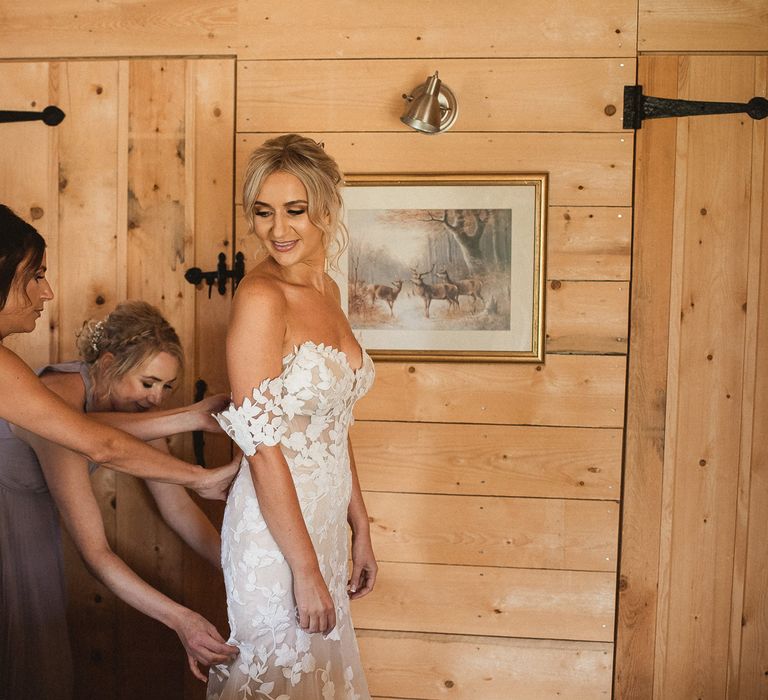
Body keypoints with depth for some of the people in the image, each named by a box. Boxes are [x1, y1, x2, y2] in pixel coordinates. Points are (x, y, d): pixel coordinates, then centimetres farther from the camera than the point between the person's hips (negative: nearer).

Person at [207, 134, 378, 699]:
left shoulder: (326, 290, 6)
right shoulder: (261, 298, -18)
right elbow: (263, 446, -21)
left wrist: (360, 530, 13)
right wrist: (305, 569, -19)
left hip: (324, 520, 8)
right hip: (275, 531, -8)